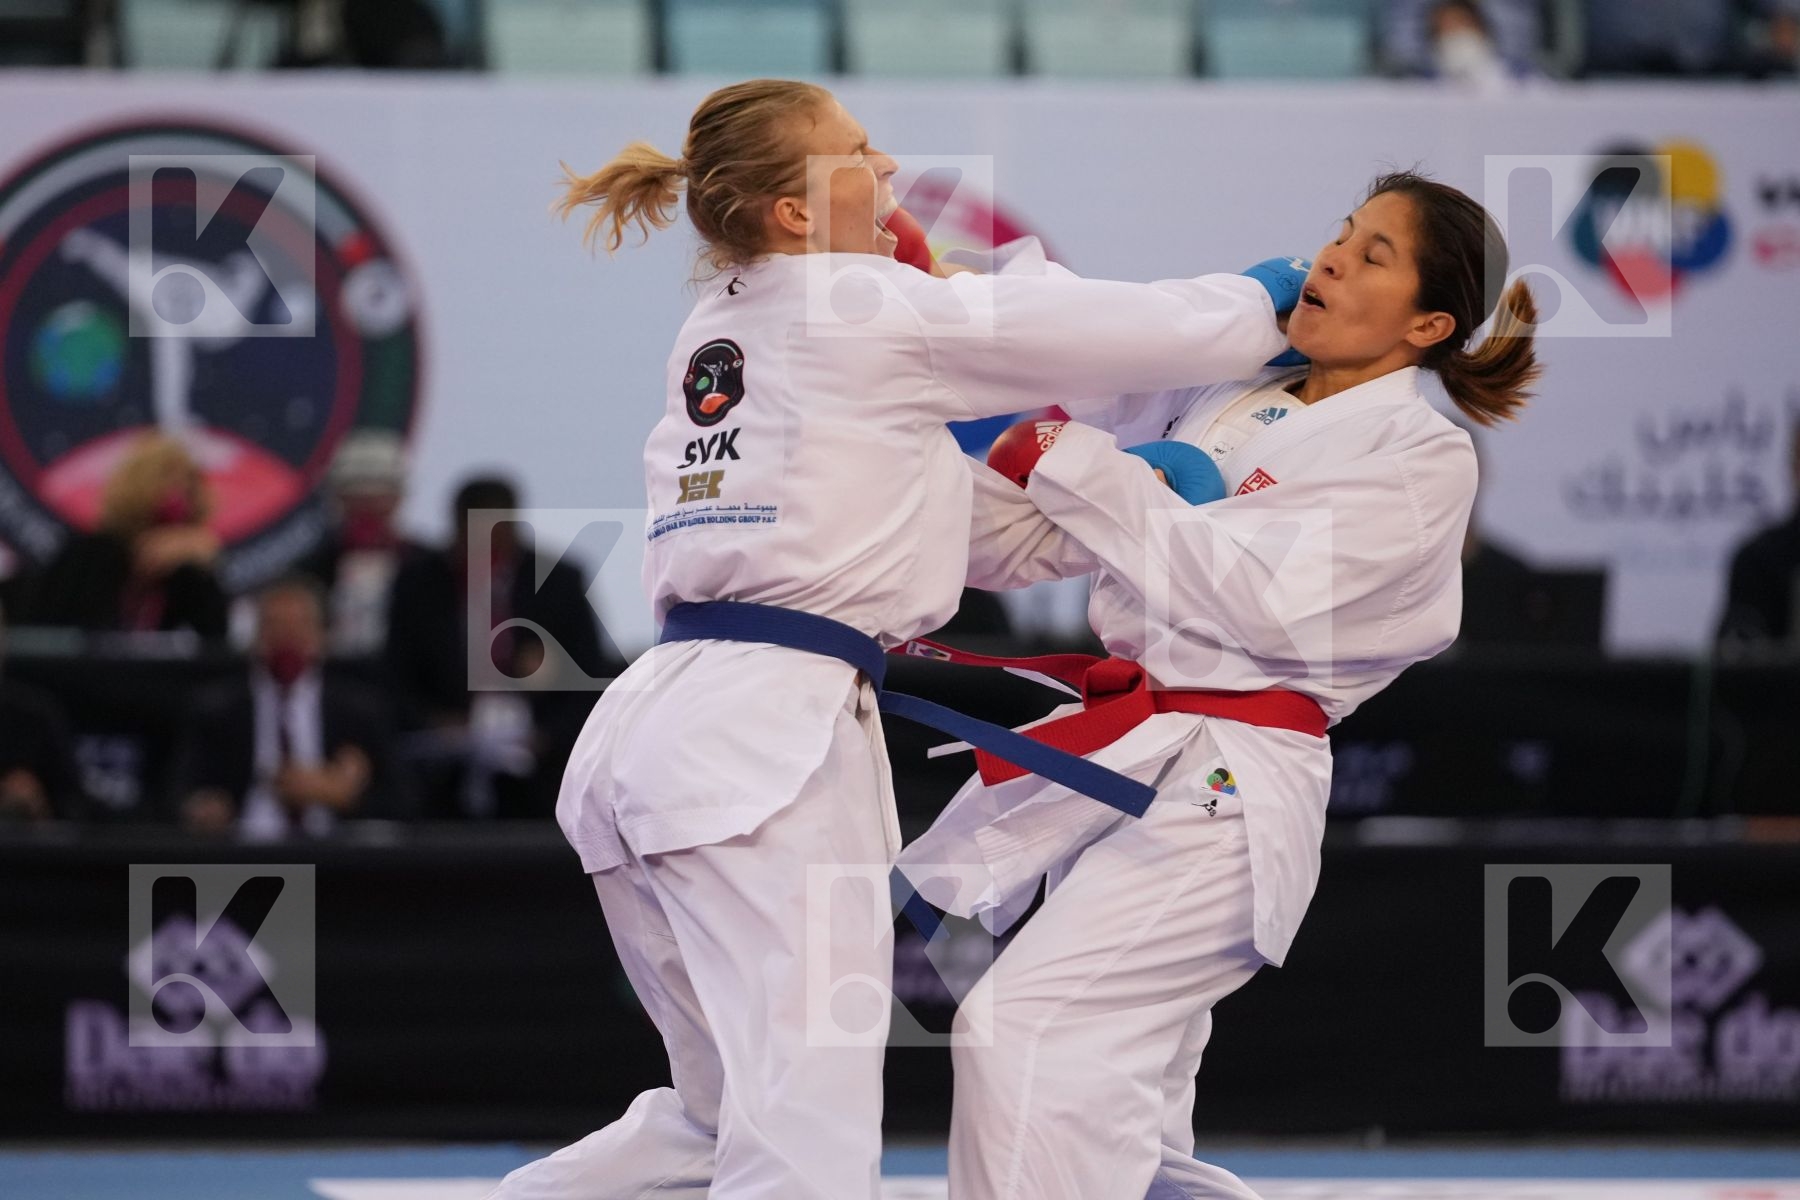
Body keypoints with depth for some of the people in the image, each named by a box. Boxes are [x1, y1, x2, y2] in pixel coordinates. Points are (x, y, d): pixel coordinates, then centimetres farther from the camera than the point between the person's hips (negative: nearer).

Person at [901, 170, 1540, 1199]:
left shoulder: (1422, 457, -6)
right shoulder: (1226, 397, 14)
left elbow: (1253, 592, -17)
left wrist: (1065, 461, -17)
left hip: (1227, 789, -7)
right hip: (1115, 754, 7)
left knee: (1025, 1028, -24)